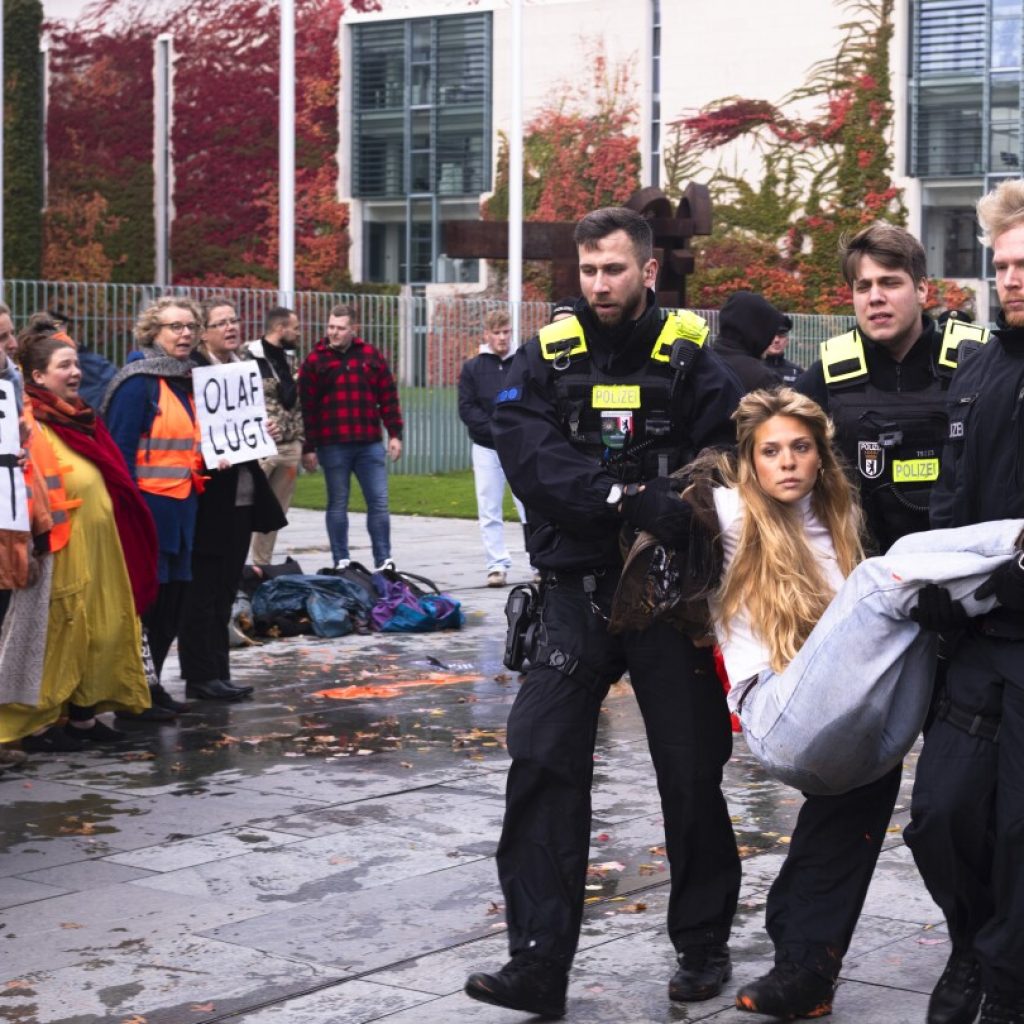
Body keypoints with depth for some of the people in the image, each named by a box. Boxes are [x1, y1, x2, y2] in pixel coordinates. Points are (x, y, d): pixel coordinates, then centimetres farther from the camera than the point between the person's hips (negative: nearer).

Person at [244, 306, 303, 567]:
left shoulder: (288, 358, 16)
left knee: (277, 512, 11)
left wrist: (303, 442, 17)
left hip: (289, 446, 8)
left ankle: (263, 564, 19)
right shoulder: (249, 358, -9)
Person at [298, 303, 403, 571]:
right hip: (332, 446, -2)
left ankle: (383, 560, 6)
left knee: (379, 503, 0)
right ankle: (341, 562, 12)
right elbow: (307, 406, -2)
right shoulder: (315, 361, 1)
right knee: (337, 504, 6)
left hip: (370, 444, 2)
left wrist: (395, 434, 3)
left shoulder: (370, 356, 8)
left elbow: (388, 396, 9)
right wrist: (308, 448, -5)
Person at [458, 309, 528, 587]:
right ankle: (497, 565, 8)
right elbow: (466, 409, -2)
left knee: (530, 507, 0)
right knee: (489, 512, 2)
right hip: (486, 448, 1)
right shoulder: (472, 368, 4)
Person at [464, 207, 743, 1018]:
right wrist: (626, 499, -25)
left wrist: (684, 507, -26)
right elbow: (529, 455, -13)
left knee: (692, 773, 8)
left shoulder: (691, 357, 0)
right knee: (542, 763, -7)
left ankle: (704, 946, 26)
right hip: (576, 591, 1)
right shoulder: (548, 357, 2)